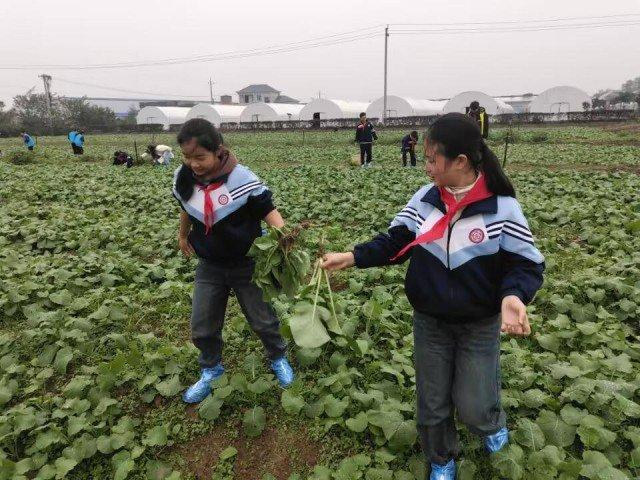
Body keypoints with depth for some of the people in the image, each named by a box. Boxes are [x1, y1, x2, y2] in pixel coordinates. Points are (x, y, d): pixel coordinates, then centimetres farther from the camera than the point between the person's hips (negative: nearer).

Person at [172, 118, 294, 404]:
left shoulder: (242, 179, -24)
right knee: (202, 326, 11)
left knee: (263, 319, 12)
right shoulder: (183, 177, -9)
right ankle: (211, 370, 39)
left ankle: (278, 358, 40)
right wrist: (183, 235, 29)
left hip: (247, 264, -3)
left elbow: (268, 210, -18)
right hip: (209, 266, 4)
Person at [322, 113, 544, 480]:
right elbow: (395, 243, -2)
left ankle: (494, 422, 44)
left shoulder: (501, 207, -17)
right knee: (432, 404, 15)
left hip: (480, 325, -3)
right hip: (429, 322, 3)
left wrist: (513, 295, -32)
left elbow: (526, 264, -12)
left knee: (473, 407, 4)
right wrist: (352, 257, -13)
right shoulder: (424, 199, -8)